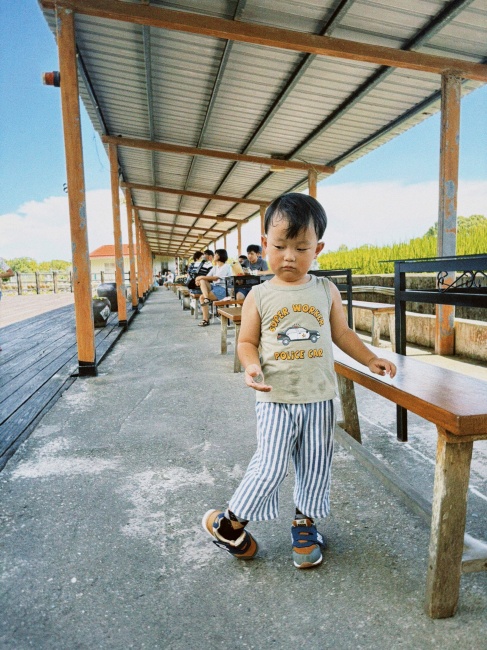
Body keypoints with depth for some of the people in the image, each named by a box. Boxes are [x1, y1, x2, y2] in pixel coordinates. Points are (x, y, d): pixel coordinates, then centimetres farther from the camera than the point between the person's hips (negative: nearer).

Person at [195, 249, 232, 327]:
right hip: (214, 287, 8)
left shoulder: (226, 266, -8)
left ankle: (206, 320, -15)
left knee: (202, 297, -21)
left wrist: (202, 277, -21)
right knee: (202, 281, -17)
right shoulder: (215, 267, 18)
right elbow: (207, 277, 8)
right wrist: (199, 279, -14)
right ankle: (206, 299, -31)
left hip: (223, 289, -8)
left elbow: (216, 278, -20)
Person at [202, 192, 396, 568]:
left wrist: (370, 359, 8)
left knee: (316, 466, 14)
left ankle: (305, 522, 38)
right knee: (270, 467, 0)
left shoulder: (326, 291, 1)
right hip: (276, 400, -3)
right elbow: (247, 341, -1)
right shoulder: (260, 296, -5)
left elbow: (342, 333, 12)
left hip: (319, 398, 3)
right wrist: (252, 366, -20)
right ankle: (230, 523, 23)